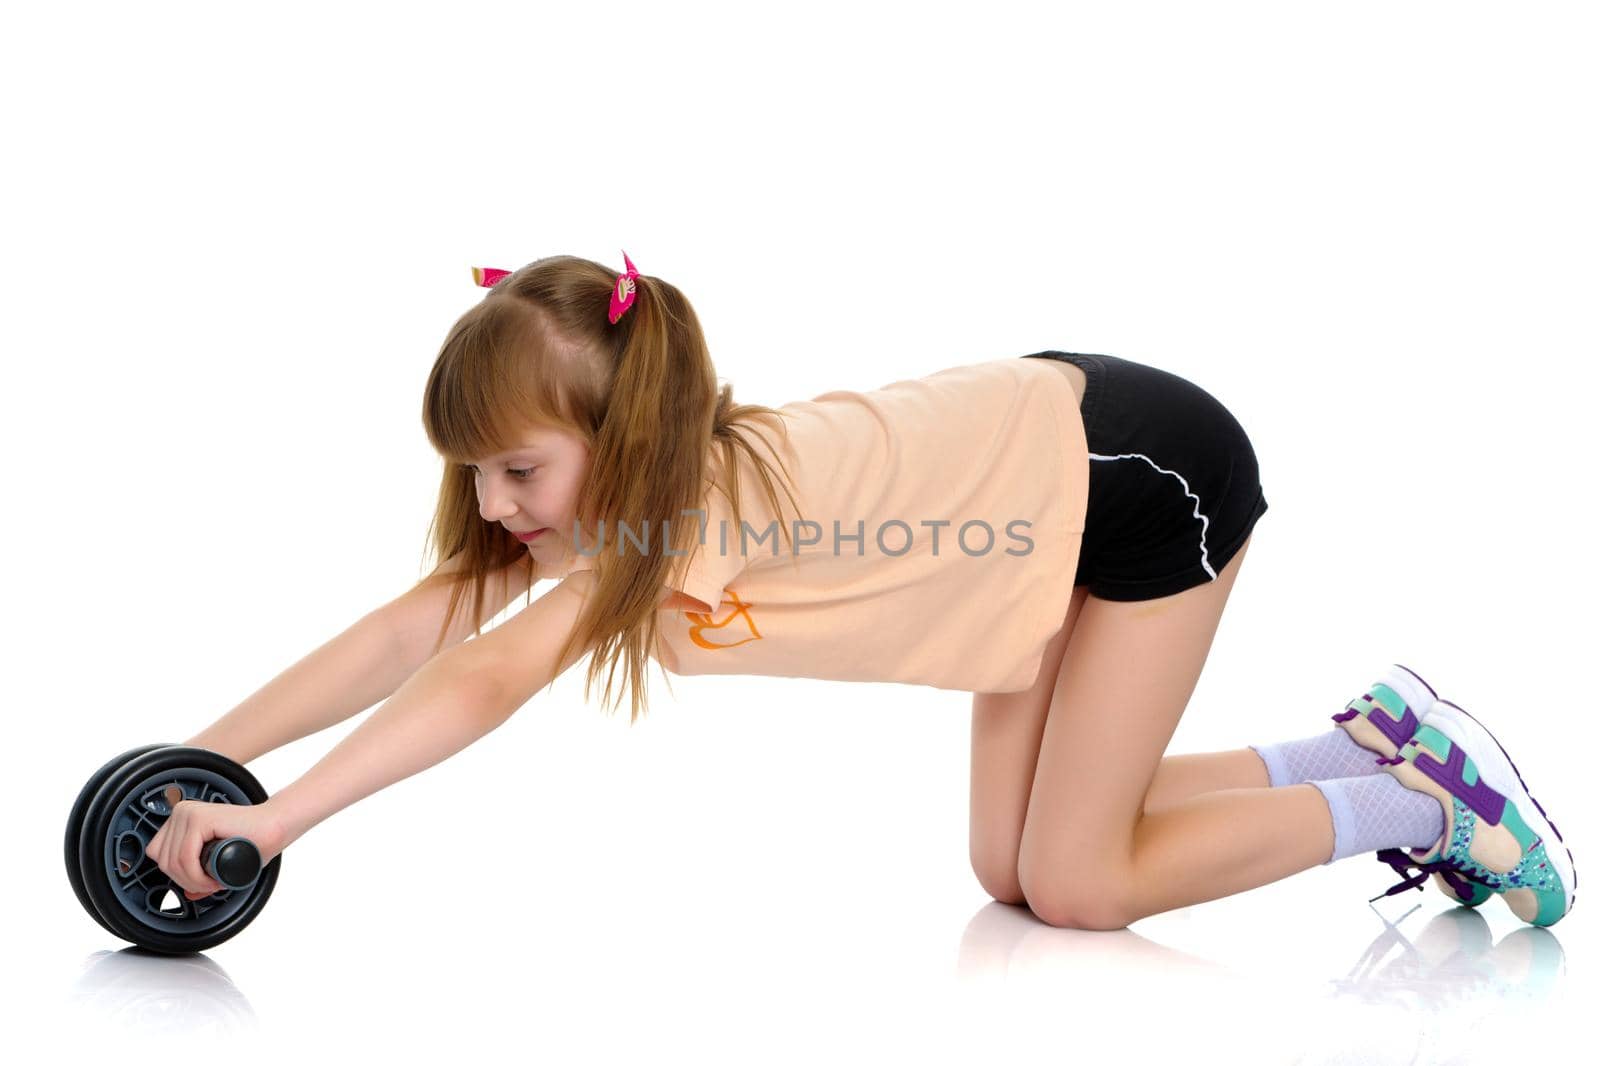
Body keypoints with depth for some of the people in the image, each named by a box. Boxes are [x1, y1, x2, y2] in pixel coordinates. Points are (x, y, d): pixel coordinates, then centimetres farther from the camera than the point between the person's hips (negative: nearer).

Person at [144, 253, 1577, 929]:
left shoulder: (701, 502, -33)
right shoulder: (605, 491, -9)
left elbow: (487, 681, -46)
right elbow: (406, 636, -12)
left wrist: (277, 816, -47)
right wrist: (197, 764, -18)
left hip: (1153, 470, -9)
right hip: (1046, 454, 9)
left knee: (1078, 885, -7)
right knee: (1011, 864, 9)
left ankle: (1430, 804, 9)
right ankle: (1366, 745, 20)